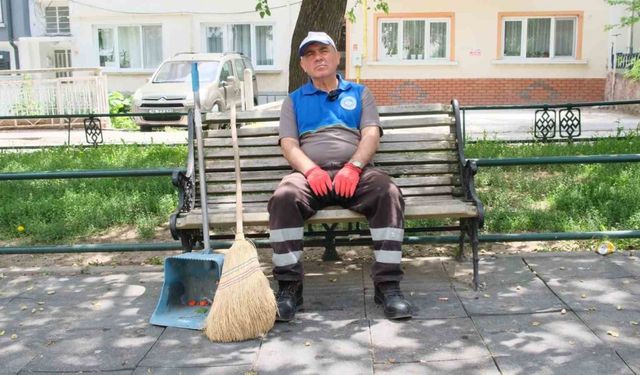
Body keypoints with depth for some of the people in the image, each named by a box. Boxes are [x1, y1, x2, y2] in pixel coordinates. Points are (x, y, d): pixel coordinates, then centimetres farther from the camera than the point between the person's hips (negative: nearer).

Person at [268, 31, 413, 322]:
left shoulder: (359, 93, 23)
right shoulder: (294, 100, 24)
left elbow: (371, 134, 7)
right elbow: (288, 144, 9)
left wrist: (353, 167, -13)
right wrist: (310, 170, -13)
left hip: (356, 172, 0)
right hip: (311, 174, 0)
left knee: (389, 193, -32)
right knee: (283, 197, -33)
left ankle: (388, 285, -28)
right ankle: (289, 287, -27)